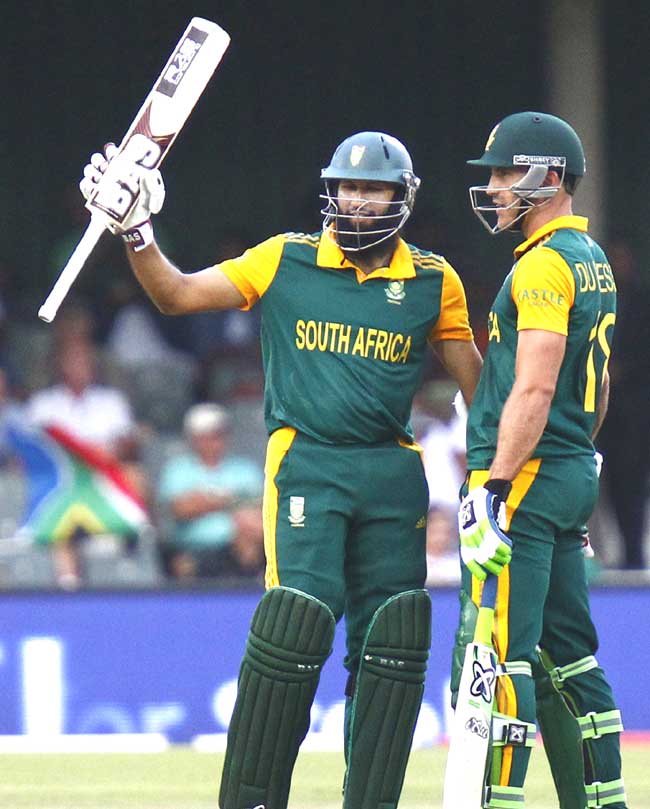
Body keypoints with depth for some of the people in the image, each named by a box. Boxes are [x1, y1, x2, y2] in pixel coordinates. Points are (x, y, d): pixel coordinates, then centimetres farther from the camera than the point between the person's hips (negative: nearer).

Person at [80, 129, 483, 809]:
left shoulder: (432, 283, 7)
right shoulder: (285, 262, 4)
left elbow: (477, 383, 14)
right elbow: (176, 294, 6)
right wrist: (135, 233, -8)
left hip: (392, 473, 3)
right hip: (305, 465, -3)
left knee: (393, 643, -1)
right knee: (296, 625, -17)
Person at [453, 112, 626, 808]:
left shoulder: (544, 264, -13)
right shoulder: (593, 262, 17)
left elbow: (534, 389, -21)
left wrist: (496, 486, -23)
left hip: (527, 477, -10)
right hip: (576, 476, 10)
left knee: (498, 654, -11)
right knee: (565, 653, 14)